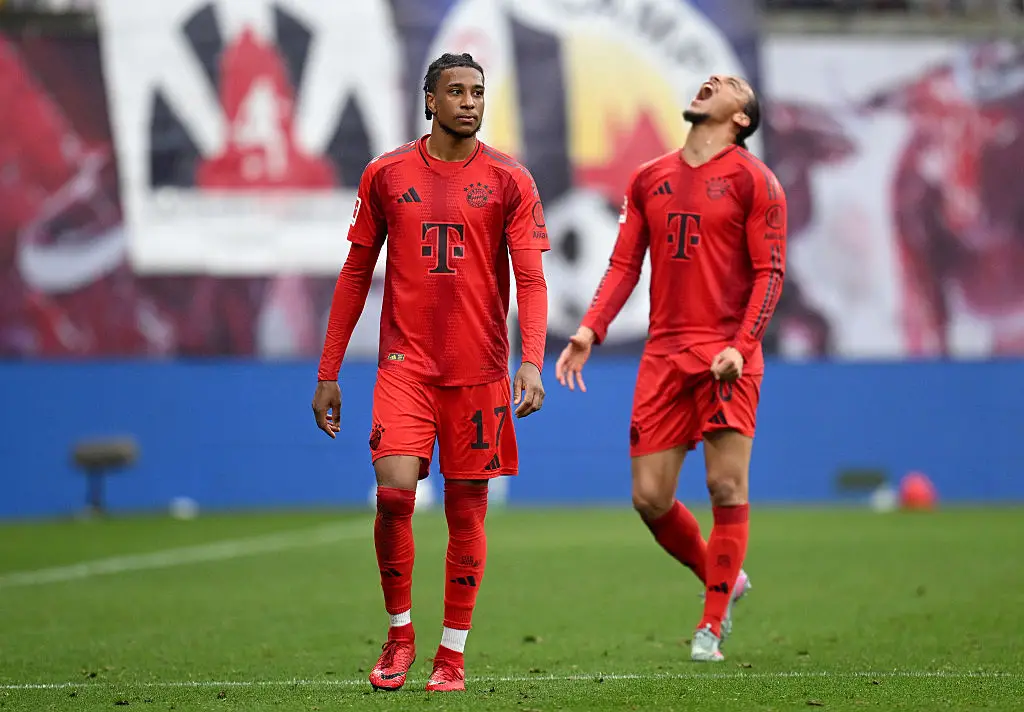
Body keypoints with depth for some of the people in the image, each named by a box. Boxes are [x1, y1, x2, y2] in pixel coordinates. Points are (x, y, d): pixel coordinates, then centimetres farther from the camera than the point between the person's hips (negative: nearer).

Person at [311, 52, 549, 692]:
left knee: (467, 509, 3)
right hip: (406, 362, 0)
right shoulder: (387, 175, 5)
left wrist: (532, 363, -18)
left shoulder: (509, 180, 2)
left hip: (479, 368, 0)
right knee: (394, 490, -15)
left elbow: (531, 280, -2)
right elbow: (357, 274, 11)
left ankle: (453, 653, 14)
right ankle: (400, 634, 4)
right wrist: (328, 374, 9)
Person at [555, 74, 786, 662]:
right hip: (664, 354, 5)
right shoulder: (649, 180, 15)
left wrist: (741, 346, -17)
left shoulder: (753, 180, 0)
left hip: (727, 355, -5)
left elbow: (770, 273, -4)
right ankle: (724, 578, 25)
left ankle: (712, 625, 2)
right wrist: (590, 331, 0)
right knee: (649, 497, 1)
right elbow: (625, 264, 14)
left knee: (727, 487, -9)